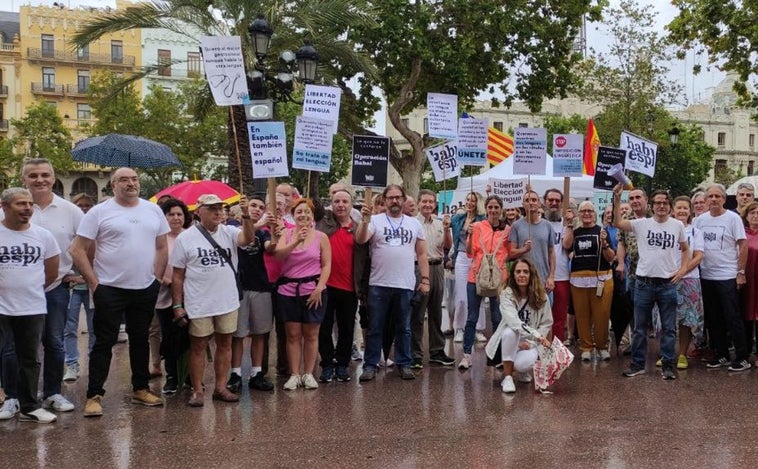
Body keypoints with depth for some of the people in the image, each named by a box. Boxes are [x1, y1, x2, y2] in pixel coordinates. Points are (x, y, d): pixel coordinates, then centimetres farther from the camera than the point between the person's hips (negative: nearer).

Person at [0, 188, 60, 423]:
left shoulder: (43, 235, 3)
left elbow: (52, 273, 12)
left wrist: (29, 288, 11)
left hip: (33, 309, 3)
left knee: (29, 360, 12)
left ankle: (29, 407, 20)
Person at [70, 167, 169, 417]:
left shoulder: (153, 210, 7)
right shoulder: (99, 212, -6)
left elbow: (162, 247, 13)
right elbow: (78, 250, -7)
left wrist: (157, 278, 5)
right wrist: (94, 283, -10)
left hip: (146, 289, 4)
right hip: (110, 290, -4)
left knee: (140, 340, 14)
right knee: (105, 342, 0)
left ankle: (141, 389, 25)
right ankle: (94, 395, 7)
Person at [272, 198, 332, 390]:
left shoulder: (321, 237, 1)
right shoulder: (286, 234, 4)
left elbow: (327, 265, -1)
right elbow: (278, 255, -11)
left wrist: (319, 288, -10)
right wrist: (295, 242, -26)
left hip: (313, 291, -1)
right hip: (288, 290, 1)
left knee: (311, 334, 5)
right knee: (293, 334, 5)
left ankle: (308, 374, 15)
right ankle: (294, 375, 13)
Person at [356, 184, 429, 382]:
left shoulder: (414, 224, 10)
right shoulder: (375, 220, 2)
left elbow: (422, 254, 10)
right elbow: (360, 240, -13)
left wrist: (425, 279, 4)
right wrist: (365, 220, -27)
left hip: (405, 285, 2)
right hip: (378, 285, -2)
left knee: (404, 328, 11)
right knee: (375, 328, 5)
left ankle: (404, 364, 22)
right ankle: (370, 365, 14)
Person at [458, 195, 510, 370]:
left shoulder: (507, 230, 4)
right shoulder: (477, 226, -1)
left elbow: (509, 253, 13)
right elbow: (469, 252, -3)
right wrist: (470, 235, -17)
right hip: (476, 276, -1)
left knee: (497, 318, 6)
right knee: (472, 318, 3)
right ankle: (467, 354, 9)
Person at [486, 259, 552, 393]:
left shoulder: (541, 297, -7)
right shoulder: (507, 294, -14)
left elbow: (546, 324, -2)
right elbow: (513, 322, -28)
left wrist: (530, 342, -15)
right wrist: (536, 335, -40)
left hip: (531, 342, 1)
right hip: (510, 341, -1)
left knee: (523, 364, -32)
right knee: (510, 332, -36)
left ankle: (524, 370, 10)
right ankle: (507, 376, -21)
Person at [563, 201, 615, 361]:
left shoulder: (601, 231, 5)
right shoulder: (575, 232, 13)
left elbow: (611, 258, 2)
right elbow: (566, 245, -8)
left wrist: (604, 243, -15)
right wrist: (570, 225, -6)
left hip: (600, 278, -2)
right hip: (578, 279, 2)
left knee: (601, 314, -1)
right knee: (582, 314, 2)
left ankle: (602, 346, 14)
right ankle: (586, 347, 13)